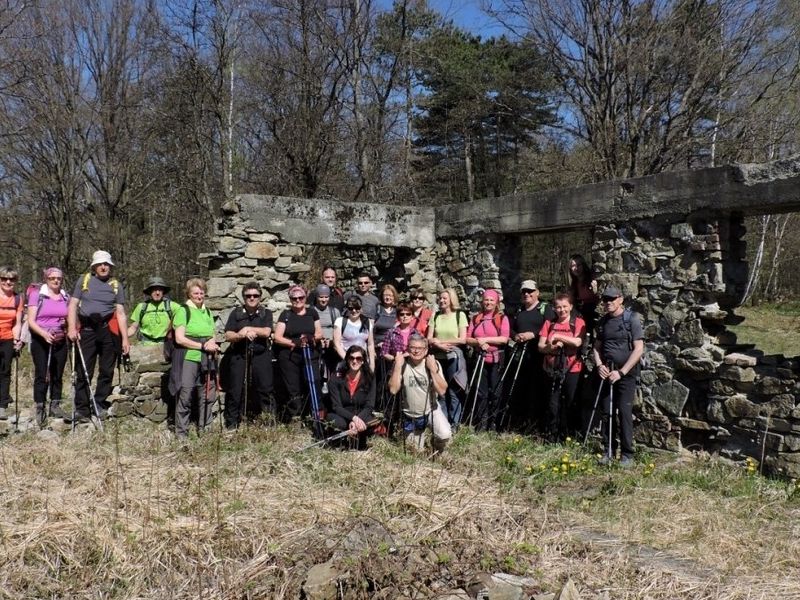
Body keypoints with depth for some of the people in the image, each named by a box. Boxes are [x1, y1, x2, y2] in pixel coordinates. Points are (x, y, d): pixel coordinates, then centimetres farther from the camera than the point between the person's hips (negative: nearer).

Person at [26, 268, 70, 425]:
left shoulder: (66, 297, 11)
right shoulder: (37, 295, 0)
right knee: (41, 375, -7)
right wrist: (44, 334, -21)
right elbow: (31, 321, -5)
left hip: (60, 341, 4)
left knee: (57, 375, 7)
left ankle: (55, 406, 17)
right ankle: (40, 409, 0)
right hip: (40, 341, -4)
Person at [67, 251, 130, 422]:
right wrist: (72, 328, -9)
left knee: (107, 371, 4)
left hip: (108, 330, 1)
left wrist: (125, 339, 1)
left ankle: (100, 405, 15)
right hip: (86, 330, -1)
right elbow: (73, 305, 5)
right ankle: (81, 409, 3)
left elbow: (120, 313, 8)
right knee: (84, 372, -1)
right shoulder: (84, 280, 10)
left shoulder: (116, 285, 11)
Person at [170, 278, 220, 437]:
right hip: (188, 360, -6)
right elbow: (179, 338, -10)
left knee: (208, 396, 7)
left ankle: (204, 430, 19)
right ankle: (181, 434, 6)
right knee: (185, 397, -3)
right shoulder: (183, 311, -3)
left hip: (206, 361, 6)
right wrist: (203, 346, -14)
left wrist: (213, 345, -1)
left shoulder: (207, 312, 16)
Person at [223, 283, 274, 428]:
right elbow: (228, 336, 1)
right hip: (239, 356, 1)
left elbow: (266, 332, -7)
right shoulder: (236, 313, 11)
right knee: (234, 392, 2)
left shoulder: (266, 313, 10)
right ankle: (231, 425, 10)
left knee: (265, 389, -3)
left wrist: (247, 329, -9)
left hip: (260, 356, -1)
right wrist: (242, 335, -16)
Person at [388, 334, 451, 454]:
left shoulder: (433, 363, -11)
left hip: (431, 410, -1)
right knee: (417, 451, 10)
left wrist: (433, 369, -27)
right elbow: (393, 390, -22)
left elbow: (442, 390, -18)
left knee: (445, 435, -26)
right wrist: (398, 366, -27)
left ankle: (437, 451, 10)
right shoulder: (402, 364, -12)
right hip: (410, 415, 1)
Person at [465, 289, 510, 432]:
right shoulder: (476, 319, 12)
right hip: (480, 359, 3)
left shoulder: (502, 318, 2)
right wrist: (478, 342, -12)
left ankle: (493, 424, 11)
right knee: (481, 392, 4)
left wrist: (485, 339, -12)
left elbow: (504, 339, -9)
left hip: (496, 360, -3)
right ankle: (481, 424, 11)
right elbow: (467, 339, 7)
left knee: (495, 392, 1)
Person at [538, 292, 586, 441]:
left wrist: (557, 336, -17)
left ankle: (565, 435, 19)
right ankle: (552, 435, 12)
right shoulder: (549, 323, 7)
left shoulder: (578, 322, -1)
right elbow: (540, 347, 2)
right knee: (553, 404, 0)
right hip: (552, 369, 2)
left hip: (572, 369, -2)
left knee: (568, 403, 6)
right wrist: (552, 347, -17)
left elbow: (578, 342, -18)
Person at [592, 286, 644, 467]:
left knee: (624, 412, -7)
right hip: (607, 373, 5)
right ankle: (609, 451, 15)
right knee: (606, 413, 5)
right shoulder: (603, 321, 11)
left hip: (625, 374, -5)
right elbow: (597, 347, 17)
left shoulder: (632, 319, -6)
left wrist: (621, 372, -15)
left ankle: (627, 454, 1)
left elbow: (639, 349, -10)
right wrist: (599, 365, -2)